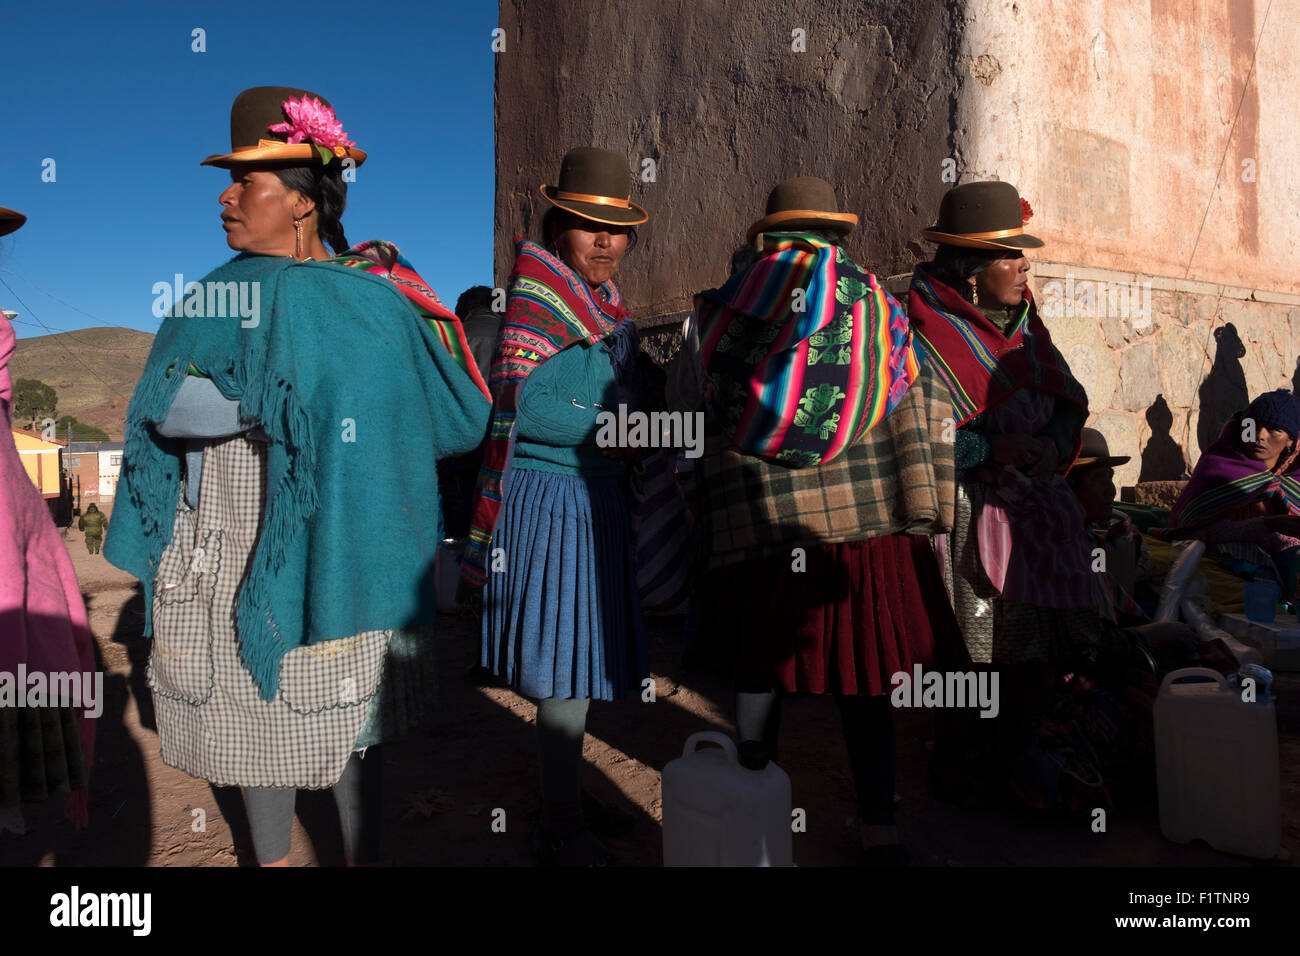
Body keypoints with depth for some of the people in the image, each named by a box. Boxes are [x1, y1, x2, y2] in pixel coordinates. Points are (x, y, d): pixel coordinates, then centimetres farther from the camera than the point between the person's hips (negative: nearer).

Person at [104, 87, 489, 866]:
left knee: (340, 720, 10)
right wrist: (285, 402, -11)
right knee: (255, 713, 17)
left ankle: (363, 854, 32)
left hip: (322, 556, -4)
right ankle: (272, 858, 38)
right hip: (224, 561, 4)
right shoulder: (211, 296, 3)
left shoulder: (365, 302, -12)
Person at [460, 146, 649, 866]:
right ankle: (560, 830, 13)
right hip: (551, 500, -9)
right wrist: (610, 432, -16)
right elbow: (514, 407, -22)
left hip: (595, 501, 9)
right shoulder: (537, 298, -13)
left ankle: (566, 795, 33)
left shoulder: (609, 307, 14)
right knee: (565, 663, -2)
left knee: (577, 660, 17)